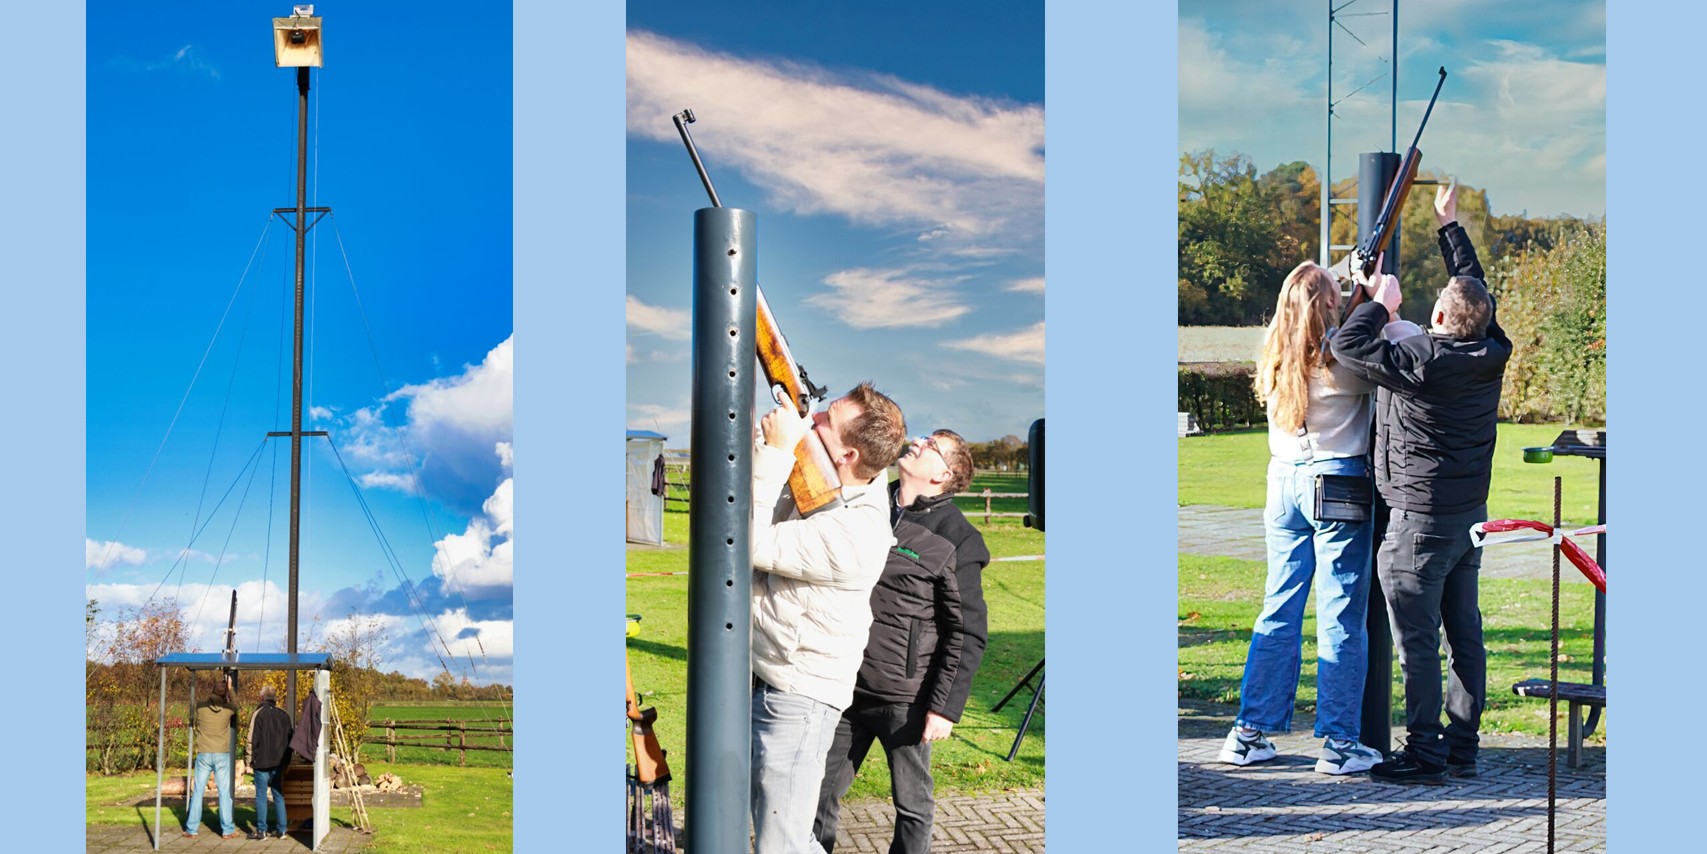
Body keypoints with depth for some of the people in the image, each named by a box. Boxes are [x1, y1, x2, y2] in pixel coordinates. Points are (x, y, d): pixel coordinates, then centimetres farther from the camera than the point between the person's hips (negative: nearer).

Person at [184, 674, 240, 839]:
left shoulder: (200, 707, -6)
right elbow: (236, 706, 19)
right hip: (222, 755, 0)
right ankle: (227, 830, 4)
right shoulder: (228, 708, -5)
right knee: (224, 793, 4)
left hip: (203, 754, 0)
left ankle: (192, 829, 7)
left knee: (197, 792, 6)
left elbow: (193, 717, 16)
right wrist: (230, 688, 26)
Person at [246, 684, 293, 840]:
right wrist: (287, 760, 20)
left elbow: (253, 739, -10)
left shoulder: (259, 714, -9)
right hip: (279, 762, 5)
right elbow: (289, 738, 14)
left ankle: (261, 830, -3)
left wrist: (250, 760, -3)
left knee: (261, 795, -1)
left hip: (262, 761, -5)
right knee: (278, 795, 11)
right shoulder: (284, 715, 7)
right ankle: (281, 829, 10)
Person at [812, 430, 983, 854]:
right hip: (846, 687, 6)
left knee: (912, 805, 8)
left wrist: (946, 706, -14)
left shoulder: (954, 540, -10)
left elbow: (967, 633, -10)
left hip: (903, 699, -5)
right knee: (821, 794, 11)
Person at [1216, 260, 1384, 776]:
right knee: (1341, 617, 0)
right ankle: (1338, 743, 2)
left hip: (1284, 482, 6)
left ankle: (1249, 733, 13)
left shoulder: (1274, 353, 4)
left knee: (1279, 612, 11)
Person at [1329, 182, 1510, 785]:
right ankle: (1462, 748, 15)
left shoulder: (1420, 360, -20)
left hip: (1421, 519, -8)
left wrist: (1382, 303, 0)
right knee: (1464, 634, 11)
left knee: (1417, 640, -4)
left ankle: (1424, 754, -3)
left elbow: (1348, 346, -15)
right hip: (1471, 513, 8)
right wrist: (1449, 225, 27)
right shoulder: (1491, 355, 1)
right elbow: (1476, 286, 17)